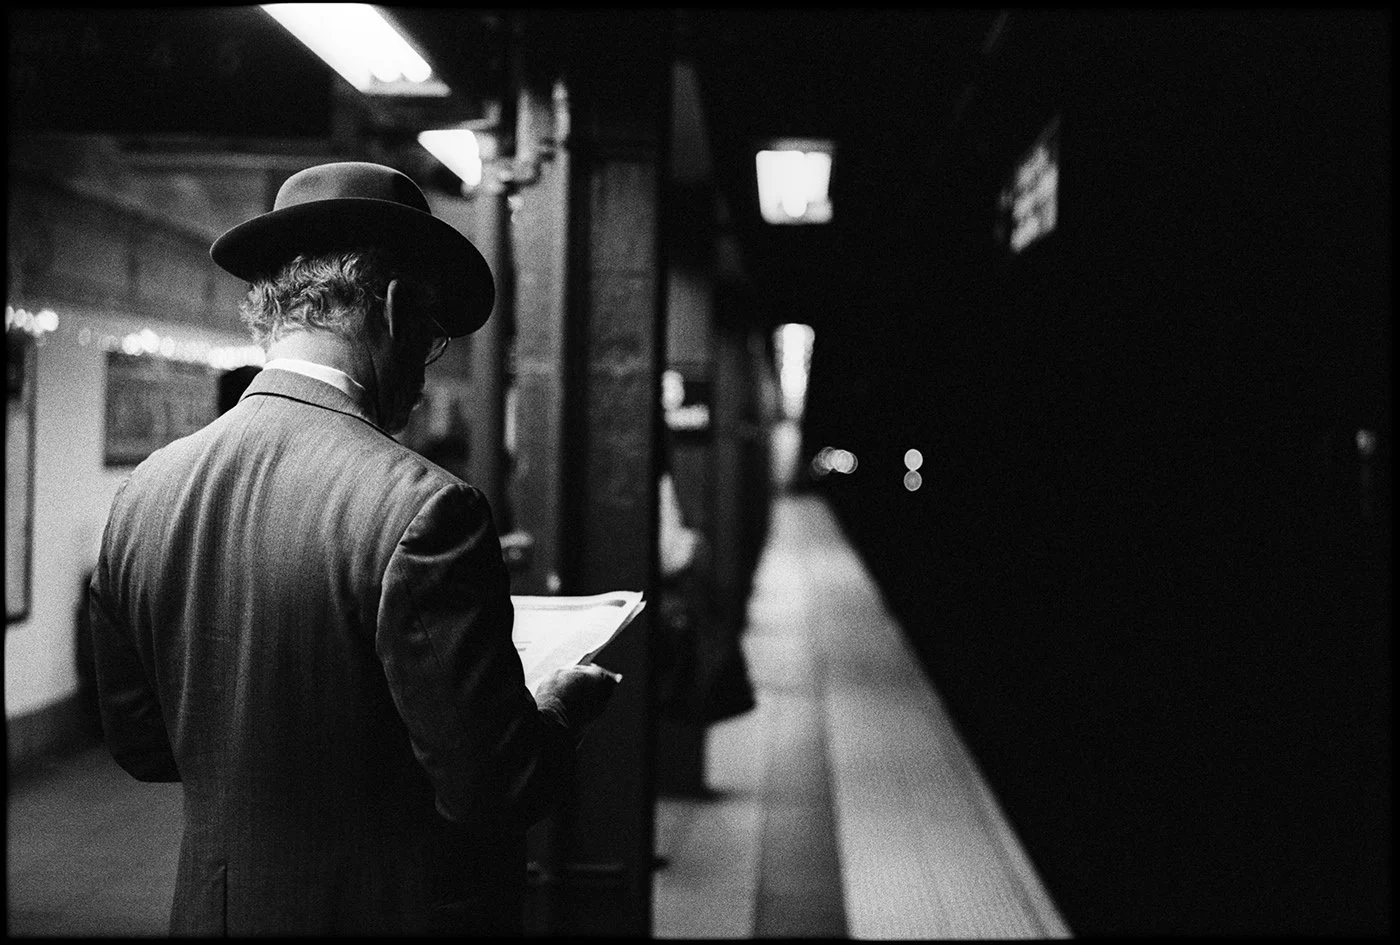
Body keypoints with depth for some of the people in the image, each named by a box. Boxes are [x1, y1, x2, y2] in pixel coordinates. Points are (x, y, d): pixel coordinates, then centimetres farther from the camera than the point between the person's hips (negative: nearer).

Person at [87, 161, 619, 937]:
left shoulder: (141, 495, -3)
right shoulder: (421, 509, -23)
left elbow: (140, 745, 7)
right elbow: (492, 790, -22)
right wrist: (561, 710, -3)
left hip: (215, 903, 6)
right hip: (400, 910, -6)